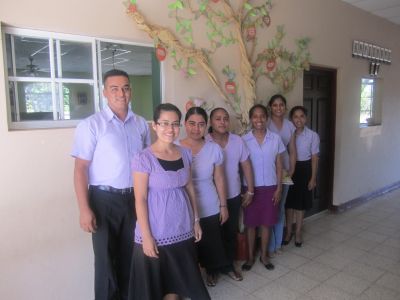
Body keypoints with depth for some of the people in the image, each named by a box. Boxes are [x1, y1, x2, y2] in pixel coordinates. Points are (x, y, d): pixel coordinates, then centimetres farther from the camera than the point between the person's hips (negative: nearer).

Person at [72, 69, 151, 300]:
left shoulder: (141, 124, 5)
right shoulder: (91, 125, -8)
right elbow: (81, 169, -9)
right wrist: (85, 209, -14)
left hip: (135, 197, 4)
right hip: (104, 199, -4)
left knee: (129, 254, 17)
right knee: (106, 257, 7)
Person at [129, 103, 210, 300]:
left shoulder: (185, 154, 2)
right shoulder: (144, 158, -15)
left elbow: (189, 188, 9)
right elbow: (140, 199, -14)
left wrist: (196, 220, 9)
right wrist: (146, 236, -15)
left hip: (182, 229, 5)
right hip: (156, 232, -5)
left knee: (175, 280, 19)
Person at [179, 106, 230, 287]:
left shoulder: (214, 149, -4)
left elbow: (219, 179, 4)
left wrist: (223, 205, 6)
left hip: (209, 209, 2)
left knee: (211, 244, 16)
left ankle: (212, 272, 44)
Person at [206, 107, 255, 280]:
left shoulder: (238, 141, -3)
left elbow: (246, 165, 5)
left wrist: (250, 190, 5)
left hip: (233, 196, 3)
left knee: (231, 233, 15)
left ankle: (229, 265, 36)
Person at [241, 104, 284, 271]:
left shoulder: (275, 139, -2)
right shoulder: (244, 140, -6)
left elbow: (279, 165, 3)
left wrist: (279, 188, -1)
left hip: (270, 187, 1)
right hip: (251, 187, -1)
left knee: (266, 223, 12)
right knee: (250, 223, 10)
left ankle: (264, 256, 30)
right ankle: (250, 257, 27)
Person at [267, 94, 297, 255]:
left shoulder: (289, 125, 8)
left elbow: (292, 151, 10)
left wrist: (291, 170, 0)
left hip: (285, 172, 5)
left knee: (280, 207, 14)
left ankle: (278, 243, 27)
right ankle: (269, 246, 13)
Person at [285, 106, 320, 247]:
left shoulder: (313, 136, -7)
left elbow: (315, 158, -4)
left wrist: (313, 178, -5)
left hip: (304, 169, -1)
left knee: (301, 202, 10)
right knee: (289, 201, 10)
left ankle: (298, 232, 27)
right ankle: (289, 230, 29)